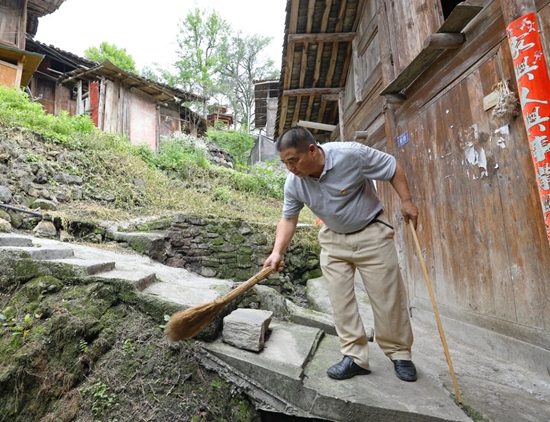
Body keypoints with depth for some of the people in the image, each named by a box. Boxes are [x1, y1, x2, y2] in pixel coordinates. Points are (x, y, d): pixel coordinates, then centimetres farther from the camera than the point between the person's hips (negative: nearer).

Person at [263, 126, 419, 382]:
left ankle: (400, 354, 22)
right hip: (333, 239, 4)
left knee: (387, 296, 3)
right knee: (340, 299, 0)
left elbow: (393, 167, -11)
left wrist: (406, 201, -10)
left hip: (371, 232, -3)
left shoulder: (352, 154, -26)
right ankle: (355, 357, 13)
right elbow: (288, 219, -4)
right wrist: (277, 252, -16)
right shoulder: (293, 183, -13)